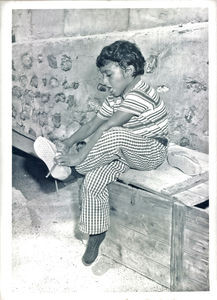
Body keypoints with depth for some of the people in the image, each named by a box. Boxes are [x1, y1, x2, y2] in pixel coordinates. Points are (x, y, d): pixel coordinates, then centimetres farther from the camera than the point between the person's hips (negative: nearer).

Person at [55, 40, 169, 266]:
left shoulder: (139, 95, -25)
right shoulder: (116, 96, 5)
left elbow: (106, 128, -31)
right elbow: (93, 124, 4)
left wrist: (77, 158, -32)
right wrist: (66, 144, -8)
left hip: (152, 153, -8)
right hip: (127, 152, 8)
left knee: (114, 134, -36)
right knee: (93, 179, -16)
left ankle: (69, 167, -17)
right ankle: (95, 237, -2)